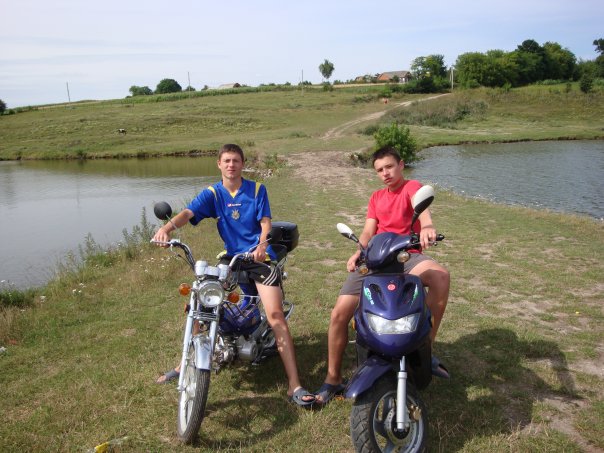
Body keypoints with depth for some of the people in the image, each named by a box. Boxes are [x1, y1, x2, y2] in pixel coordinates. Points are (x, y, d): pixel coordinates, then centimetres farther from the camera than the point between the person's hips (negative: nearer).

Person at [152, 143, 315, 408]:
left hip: (259, 256, -3)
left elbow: (265, 222, -3)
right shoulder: (212, 193, 6)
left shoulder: (257, 189, 4)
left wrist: (262, 245, -26)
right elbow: (189, 213, -10)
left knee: (275, 315, -15)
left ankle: (294, 386, -14)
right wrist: (167, 227, -31)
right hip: (231, 256, 3)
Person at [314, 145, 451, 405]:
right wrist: (358, 252, -12)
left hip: (406, 257, -3)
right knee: (339, 313, -12)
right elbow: (368, 231, 10)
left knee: (441, 275, -36)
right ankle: (333, 379, 4)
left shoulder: (412, 187, 6)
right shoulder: (376, 197, 24)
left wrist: (426, 226, -44)